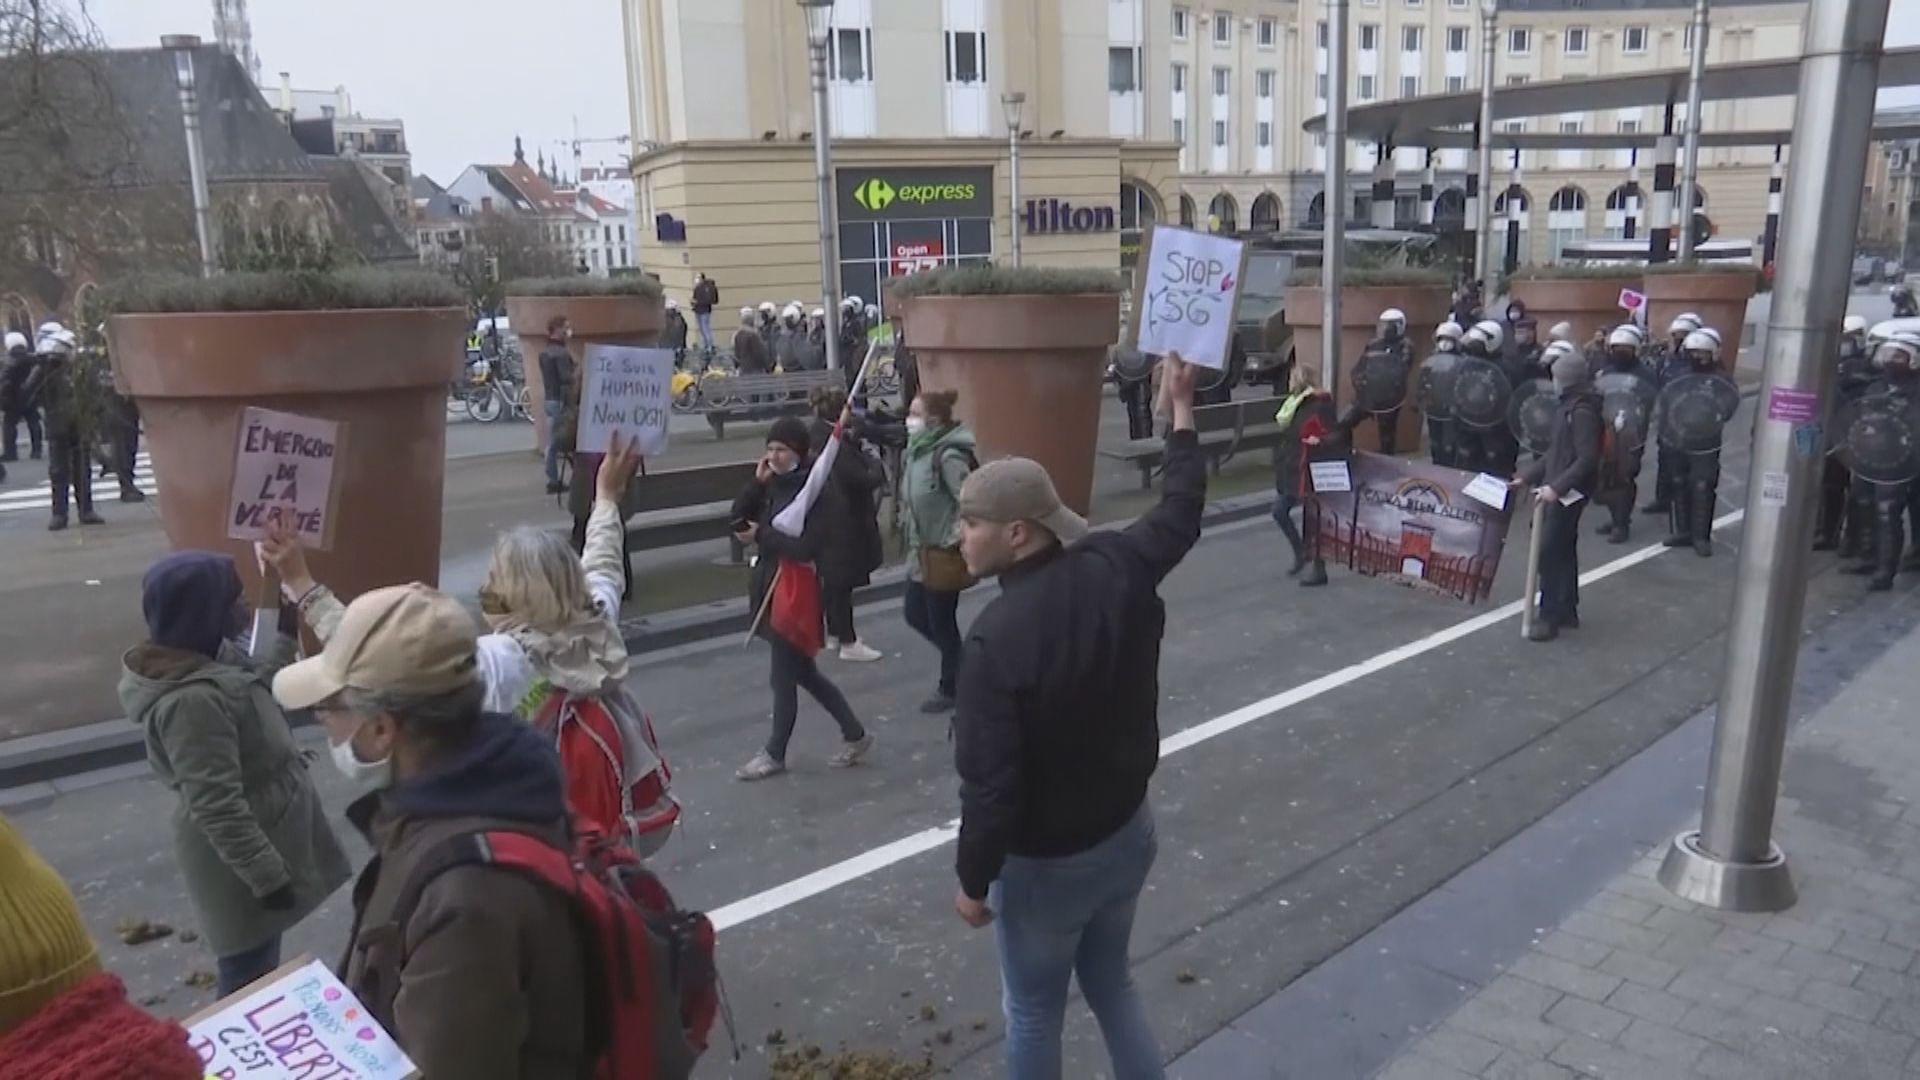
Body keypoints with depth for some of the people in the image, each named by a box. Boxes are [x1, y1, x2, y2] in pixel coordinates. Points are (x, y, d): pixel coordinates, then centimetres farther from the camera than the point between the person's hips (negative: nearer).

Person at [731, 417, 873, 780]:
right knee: (802, 671, 16)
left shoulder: (819, 490, -14)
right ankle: (854, 734, 29)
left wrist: (761, 536, -14)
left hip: (796, 588, -8)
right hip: (770, 583, 8)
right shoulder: (775, 484, 7)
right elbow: (738, 518, 4)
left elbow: (807, 548, -20)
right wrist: (758, 481, -6)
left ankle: (775, 755, 19)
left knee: (783, 676, 3)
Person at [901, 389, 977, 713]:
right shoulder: (919, 449, 5)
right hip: (922, 550, 9)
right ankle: (962, 663, 36)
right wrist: (915, 541, 15)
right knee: (916, 615, 17)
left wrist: (955, 539, -18)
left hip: (945, 553, -9)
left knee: (941, 623, 6)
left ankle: (950, 689, 25)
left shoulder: (949, 455, -23)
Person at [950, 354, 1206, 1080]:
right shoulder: (1119, 568, -12)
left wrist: (973, 881, -10)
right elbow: (1180, 515, 8)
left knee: (1034, 1011, 18)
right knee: (1111, 981, 28)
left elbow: (990, 784, -27)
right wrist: (1182, 410, 19)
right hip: (1128, 830, 7)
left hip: (1046, 863, -6)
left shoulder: (997, 638, -30)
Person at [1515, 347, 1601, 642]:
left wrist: (1556, 487, -30)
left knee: (1550, 552, -9)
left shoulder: (1583, 411, -18)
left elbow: (1587, 459, -24)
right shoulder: (1568, 406, 12)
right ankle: (1567, 611, 25)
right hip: (1559, 489, 10)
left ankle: (1550, 617, -5)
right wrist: (1527, 476, 16)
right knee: (1563, 550, 15)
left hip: (1569, 492, -10)